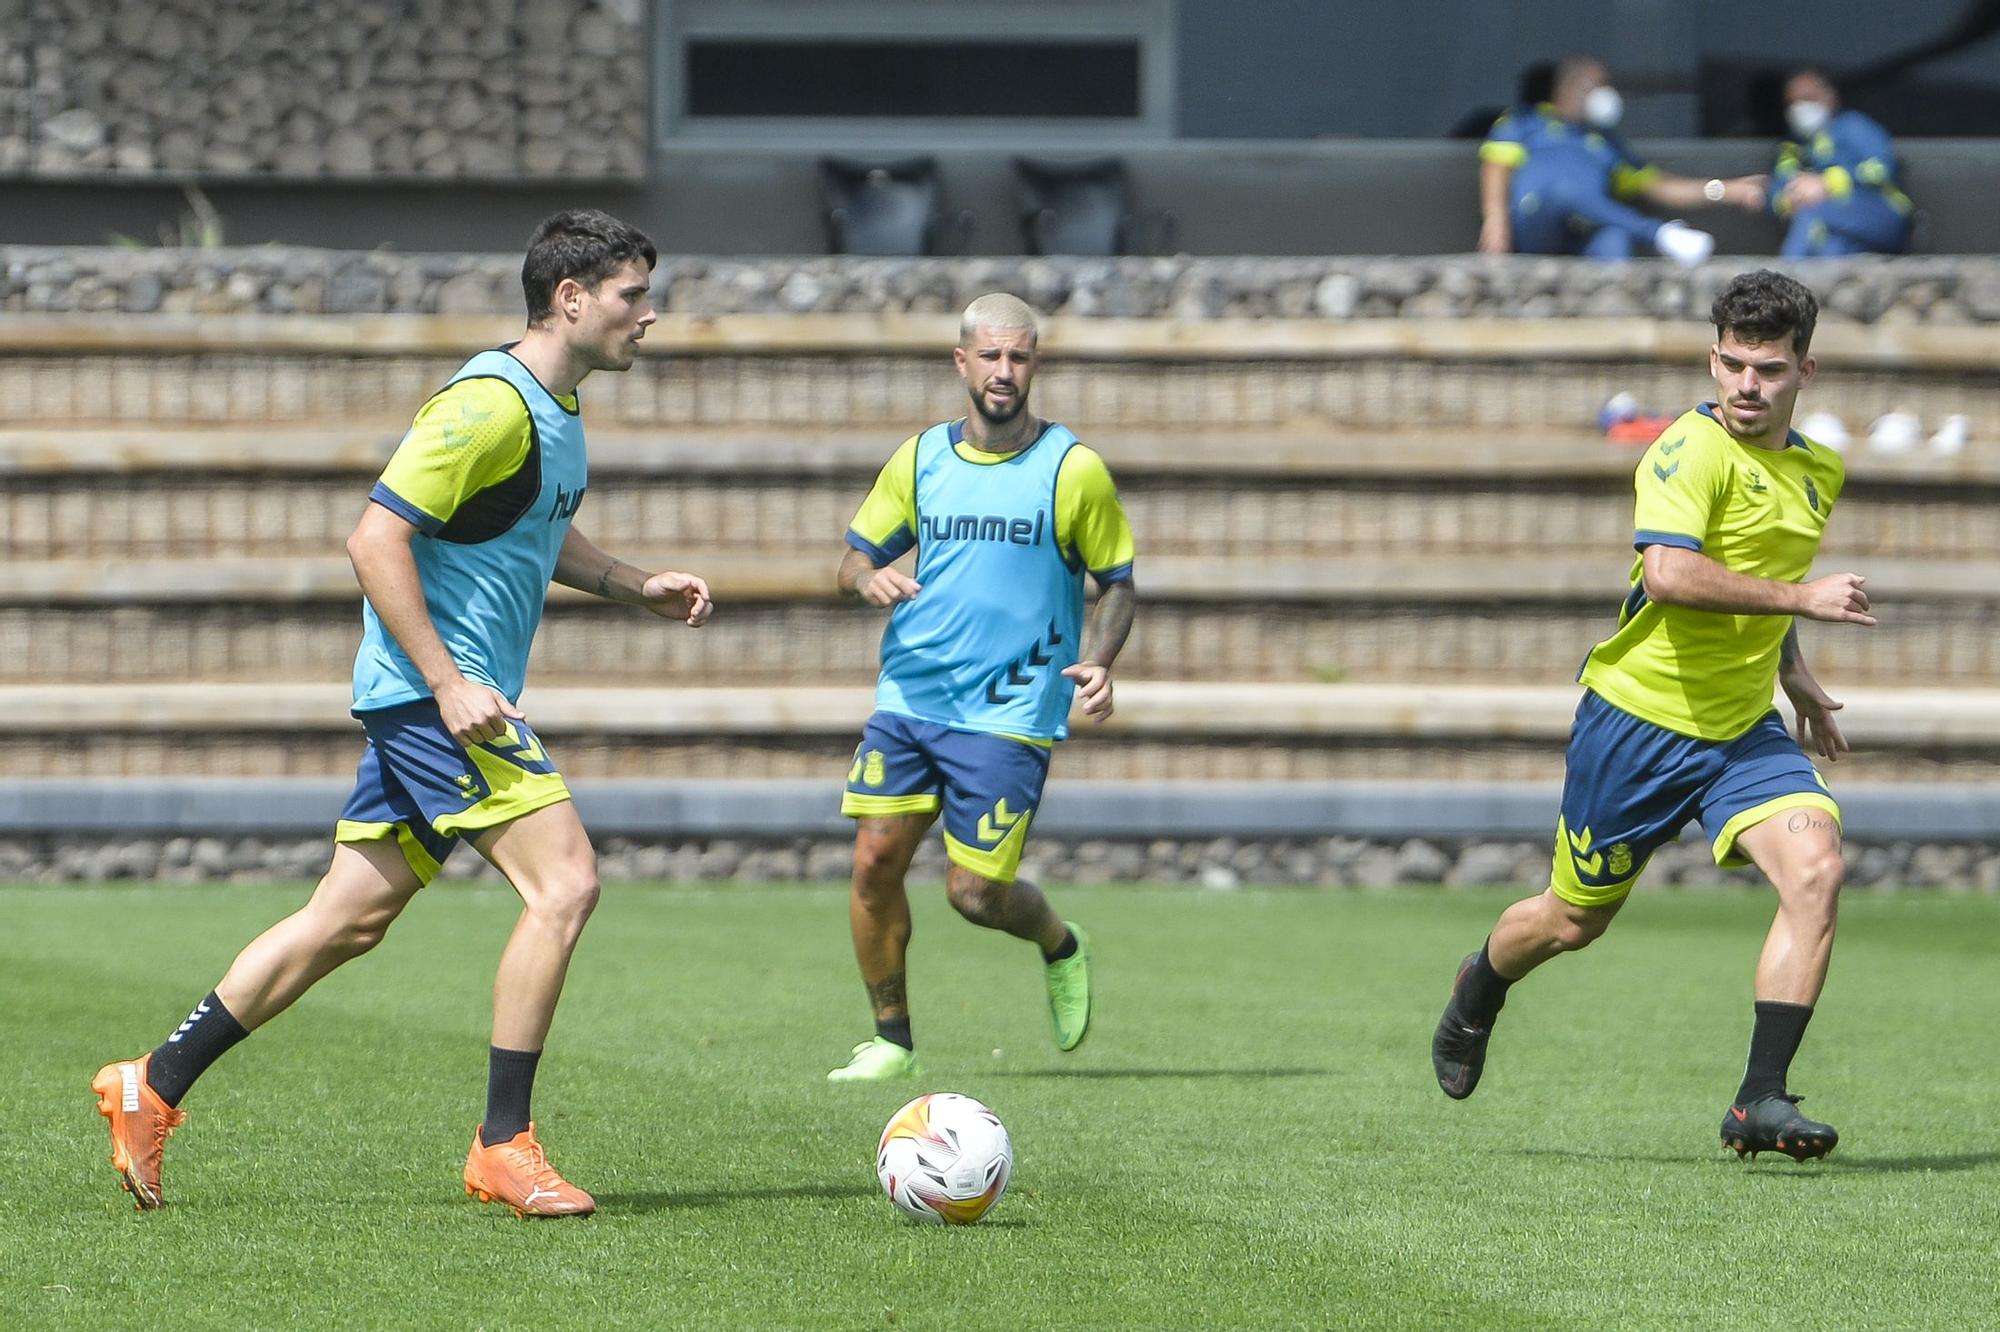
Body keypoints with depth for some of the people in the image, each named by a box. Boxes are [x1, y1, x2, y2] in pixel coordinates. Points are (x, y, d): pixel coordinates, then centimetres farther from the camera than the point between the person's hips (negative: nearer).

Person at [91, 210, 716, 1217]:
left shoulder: (556, 408, 15)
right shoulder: (491, 404, -17)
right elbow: (376, 539, -20)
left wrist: (637, 587, 18)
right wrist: (447, 682, -24)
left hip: (438, 697, 10)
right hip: (434, 690, -10)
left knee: (349, 920, 10)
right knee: (563, 883, -15)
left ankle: (152, 1086, 16)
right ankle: (503, 1149, -10)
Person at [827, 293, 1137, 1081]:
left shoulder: (1072, 469, -3)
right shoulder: (920, 458, 7)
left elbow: (1116, 581, 5)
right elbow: (855, 557, 14)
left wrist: (1097, 661, -13)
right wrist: (868, 578, -11)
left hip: (1009, 713, -3)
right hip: (908, 697, 3)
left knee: (976, 892, -6)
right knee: (876, 859, -8)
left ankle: (1060, 947, 28)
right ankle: (891, 1038, 7)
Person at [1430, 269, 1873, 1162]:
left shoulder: (1819, 473, 8)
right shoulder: (1693, 448, -17)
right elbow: (1669, 572, -34)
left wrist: (1796, 678, 26)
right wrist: (1801, 597, -32)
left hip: (1743, 730, 5)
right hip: (1639, 718, -5)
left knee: (1815, 868, -21)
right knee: (1575, 919, 11)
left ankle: (1760, 1102, -19)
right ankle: (1478, 991, 48)